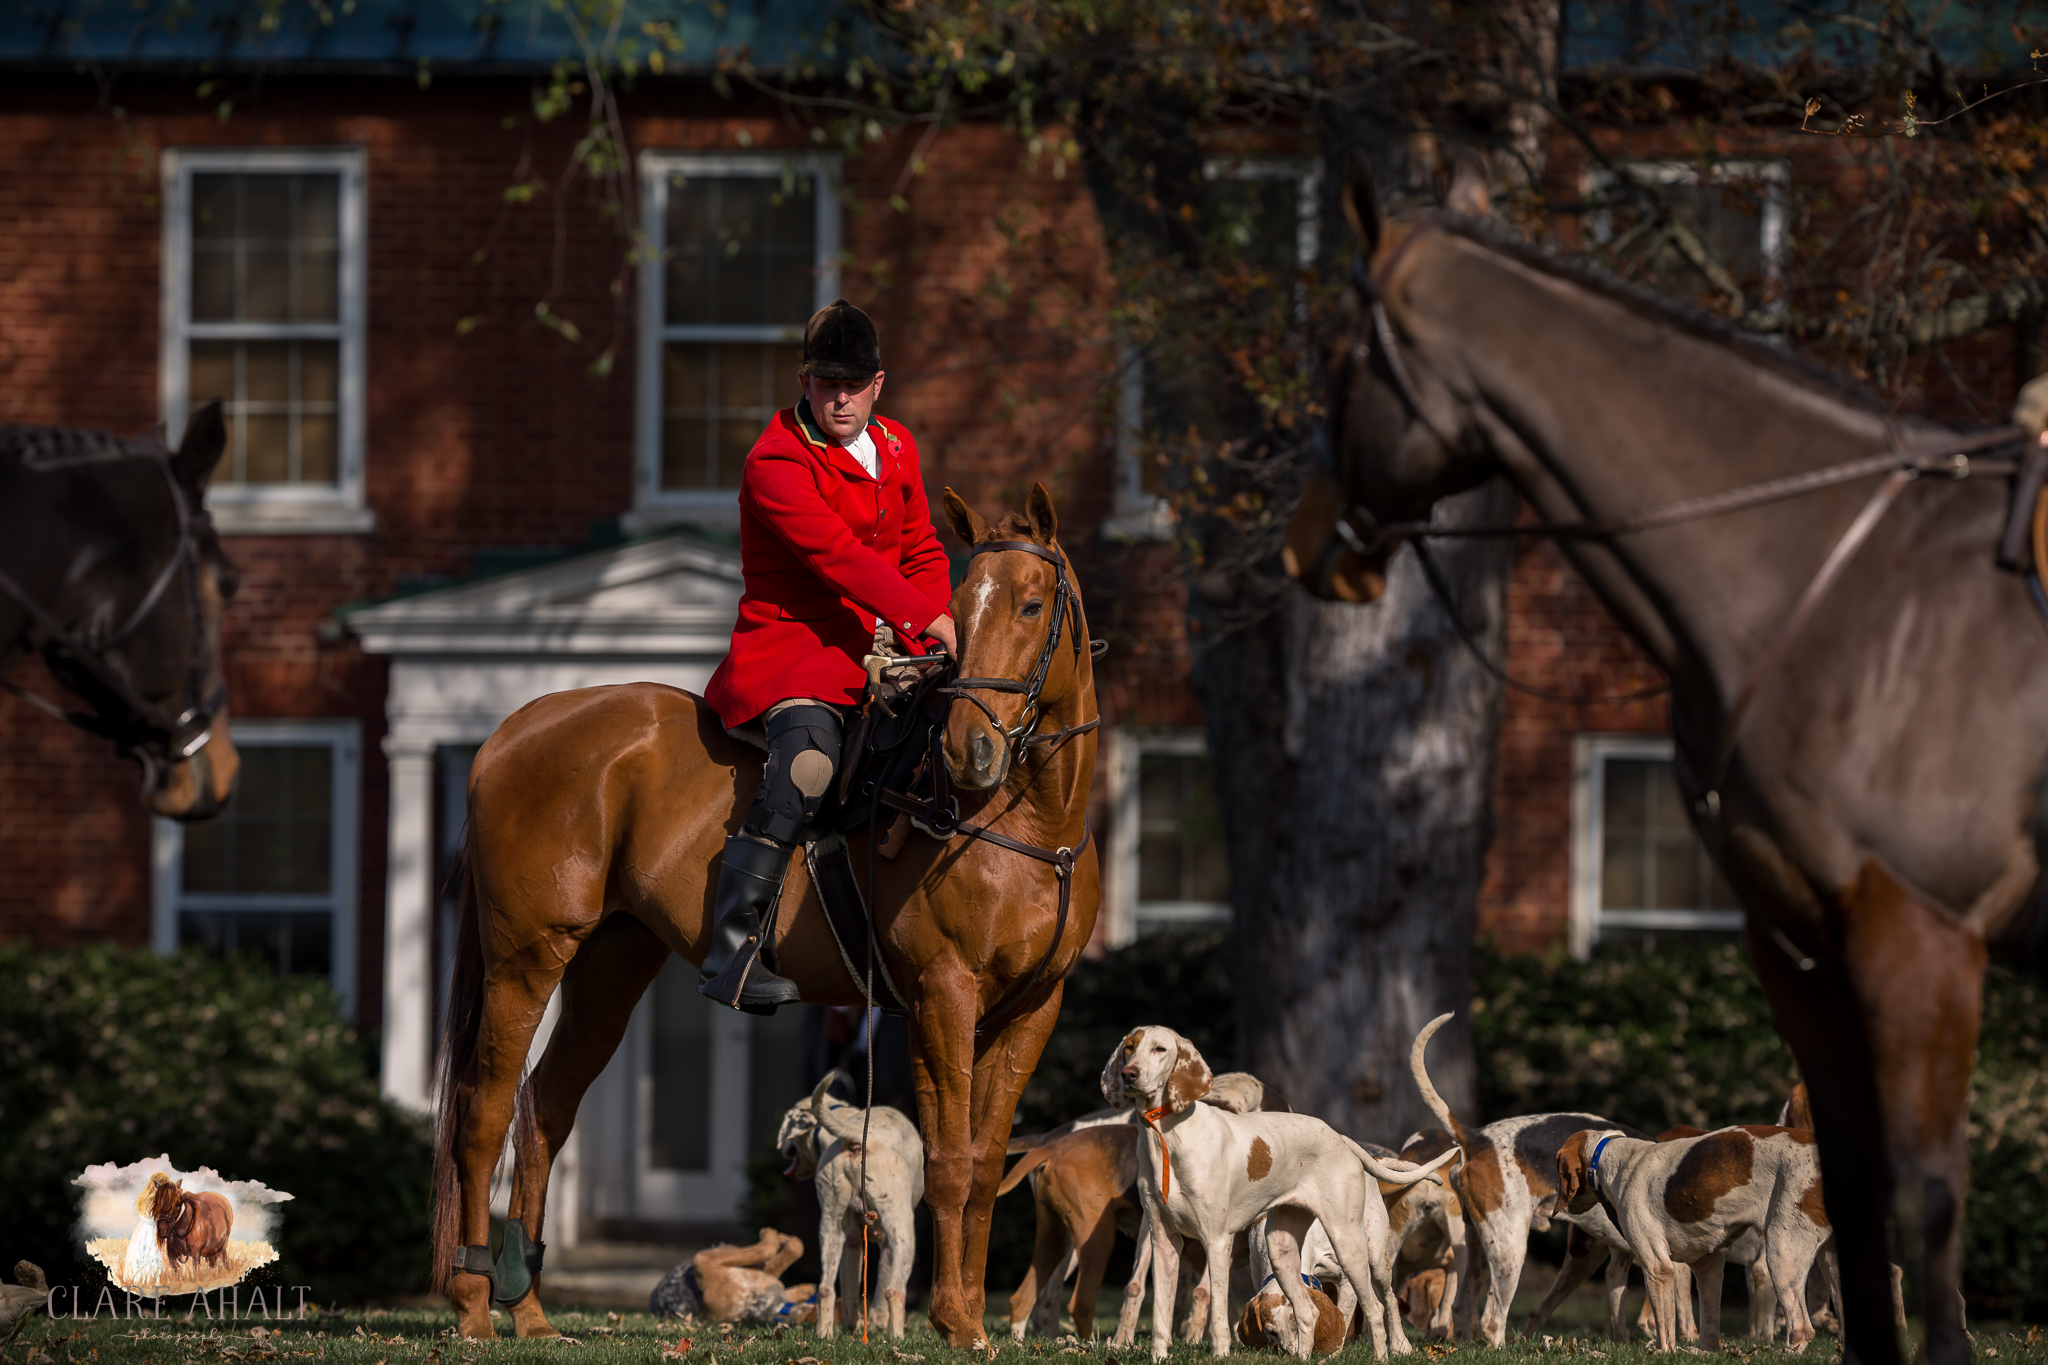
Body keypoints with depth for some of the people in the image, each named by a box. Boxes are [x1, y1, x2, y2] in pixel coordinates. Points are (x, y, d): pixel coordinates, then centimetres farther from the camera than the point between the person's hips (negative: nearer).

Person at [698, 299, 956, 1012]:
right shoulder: (776, 462, -11)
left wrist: (935, 624, 0)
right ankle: (731, 948, -35)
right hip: (793, 643, -8)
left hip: (879, 647, 8)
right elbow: (836, 553, -21)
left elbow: (922, 552, 20)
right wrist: (924, 617, -27)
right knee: (809, 756, -35)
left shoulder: (896, 450, 15)